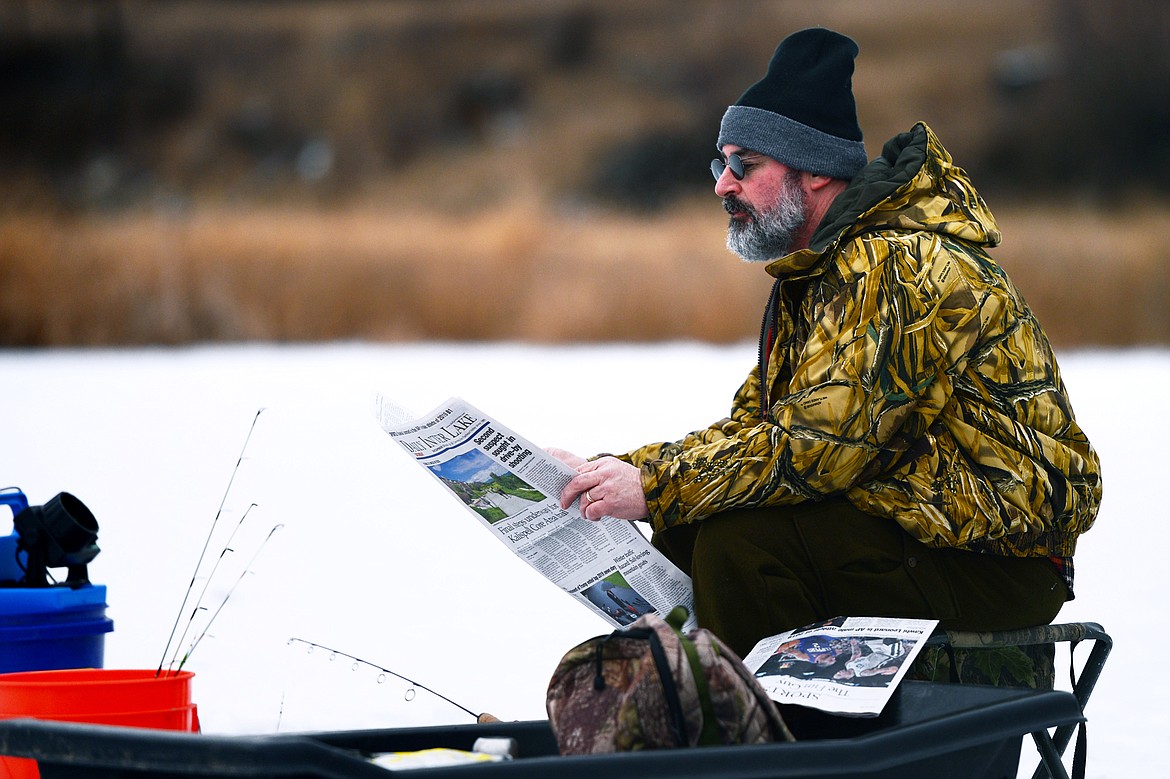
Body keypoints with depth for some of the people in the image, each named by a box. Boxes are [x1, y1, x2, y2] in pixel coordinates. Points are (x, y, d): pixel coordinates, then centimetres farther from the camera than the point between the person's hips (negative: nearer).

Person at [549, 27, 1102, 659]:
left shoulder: (894, 266, -18)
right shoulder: (814, 275, 16)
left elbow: (819, 442, -26)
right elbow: (751, 428, 13)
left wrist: (654, 489, -23)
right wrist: (611, 474, 0)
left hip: (996, 560, -10)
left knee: (740, 539, -24)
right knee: (685, 529, 4)